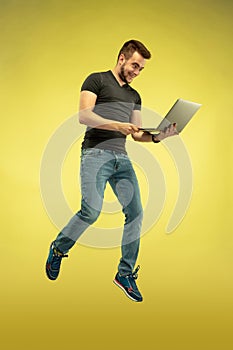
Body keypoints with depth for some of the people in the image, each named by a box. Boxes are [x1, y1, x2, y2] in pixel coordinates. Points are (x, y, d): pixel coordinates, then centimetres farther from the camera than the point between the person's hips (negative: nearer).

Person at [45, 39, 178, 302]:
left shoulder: (134, 95, 25)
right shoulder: (97, 80, 6)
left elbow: (137, 134, 20)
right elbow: (83, 115, -8)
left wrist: (157, 136, 0)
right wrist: (117, 125, -19)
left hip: (122, 158, 6)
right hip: (96, 153, -6)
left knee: (135, 213, -4)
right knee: (91, 211, -20)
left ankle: (126, 274, 7)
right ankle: (58, 249, 8)